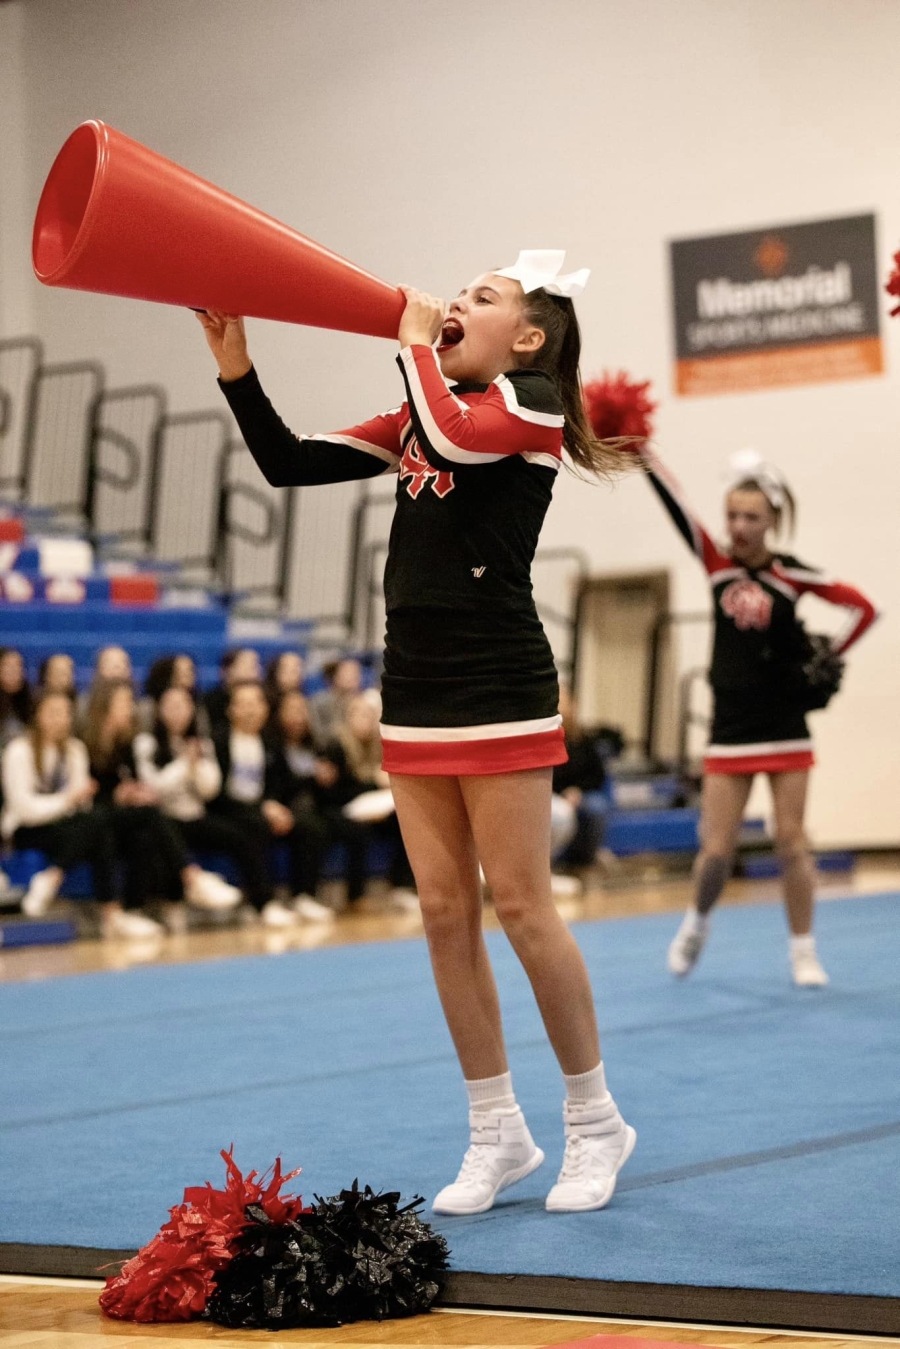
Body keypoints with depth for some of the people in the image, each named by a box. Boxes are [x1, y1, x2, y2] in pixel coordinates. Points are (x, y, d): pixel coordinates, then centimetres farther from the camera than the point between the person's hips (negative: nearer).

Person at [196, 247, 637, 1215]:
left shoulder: (533, 401, -4)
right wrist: (234, 365, -1)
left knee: (521, 908, -5)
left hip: (500, 690, -7)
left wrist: (415, 344, -8)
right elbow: (288, 463, 11)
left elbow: (453, 439, -25)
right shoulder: (422, 416, 17)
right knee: (445, 914, 6)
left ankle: (594, 1120, 10)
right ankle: (497, 1134, 14)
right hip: (414, 695, 7)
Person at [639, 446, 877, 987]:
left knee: (792, 840, 0)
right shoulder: (717, 563, 0)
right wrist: (640, 450, -22)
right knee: (717, 848, 1)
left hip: (786, 728, -1)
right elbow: (676, 504, -12)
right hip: (730, 731, 1)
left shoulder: (792, 574, -4)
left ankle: (804, 950, 10)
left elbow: (864, 608, 0)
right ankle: (698, 922, 28)